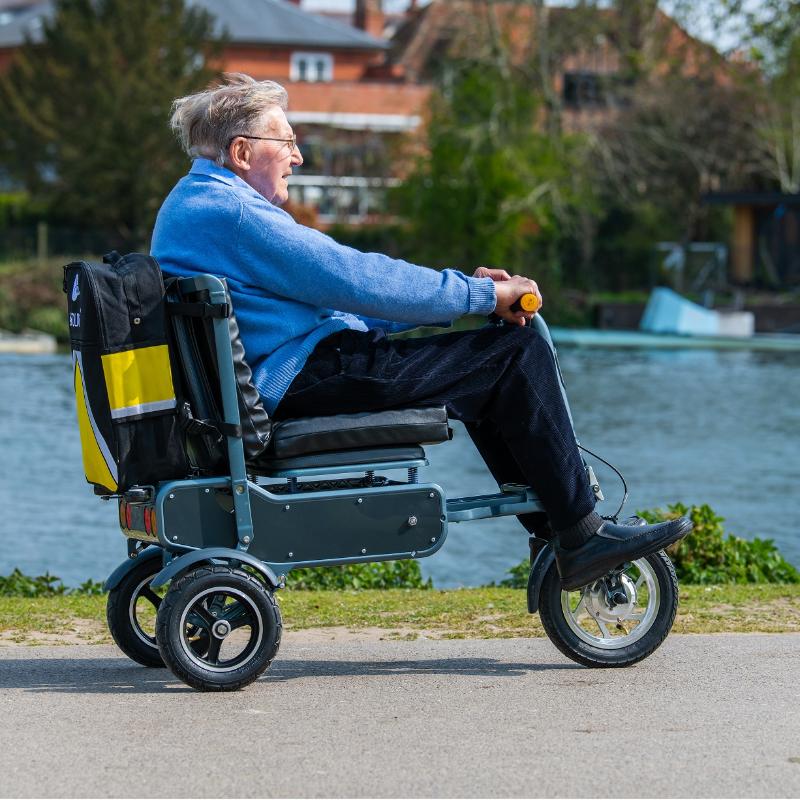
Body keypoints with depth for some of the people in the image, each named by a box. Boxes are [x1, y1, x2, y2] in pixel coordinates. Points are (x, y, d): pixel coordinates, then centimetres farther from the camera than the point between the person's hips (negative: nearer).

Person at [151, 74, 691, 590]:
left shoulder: (191, 205, 21)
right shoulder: (230, 212, -15)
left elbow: (330, 295, 21)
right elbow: (354, 279, -19)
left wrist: (469, 294, 14)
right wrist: (478, 295, -9)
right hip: (299, 379, -11)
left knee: (485, 365, 19)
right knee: (517, 352, -8)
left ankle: (551, 527, 17)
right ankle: (582, 537, -3)